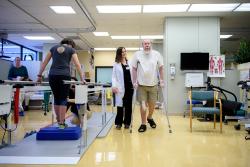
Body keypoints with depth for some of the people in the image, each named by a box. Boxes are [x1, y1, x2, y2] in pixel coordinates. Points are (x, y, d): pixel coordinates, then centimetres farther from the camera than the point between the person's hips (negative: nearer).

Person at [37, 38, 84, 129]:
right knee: (63, 99, 3)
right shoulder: (71, 49, 12)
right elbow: (77, 65, 1)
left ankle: (58, 121, 24)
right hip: (64, 75, -3)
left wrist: (39, 75, 20)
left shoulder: (54, 48, 20)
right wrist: (82, 79, 0)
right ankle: (62, 123, 4)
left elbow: (44, 63, 17)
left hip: (52, 75, 3)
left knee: (56, 98, 14)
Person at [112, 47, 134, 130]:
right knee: (120, 106, 1)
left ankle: (127, 122, 18)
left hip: (130, 86, 3)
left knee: (128, 106, 6)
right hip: (121, 88, -2)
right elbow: (114, 76, 0)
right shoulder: (116, 64, 4)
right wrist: (114, 86, -13)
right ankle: (119, 123, 14)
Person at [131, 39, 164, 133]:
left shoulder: (157, 54, 0)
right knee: (143, 105, -3)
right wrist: (134, 82, -5)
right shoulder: (137, 54, -3)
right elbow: (134, 69, 0)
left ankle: (150, 118, 39)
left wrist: (161, 81, 2)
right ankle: (143, 124, 13)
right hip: (141, 84, -1)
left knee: (152, 104, 10)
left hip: (153, 84, 2)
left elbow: (160, 68, 5)